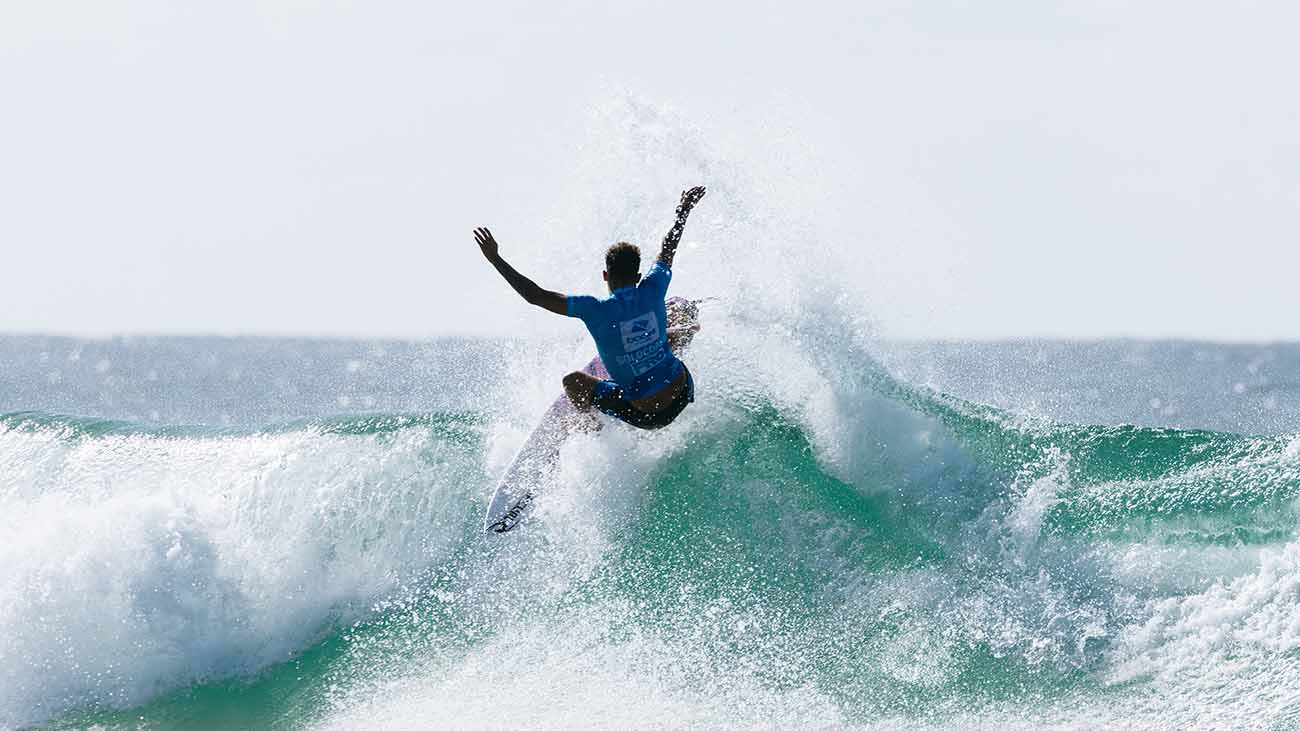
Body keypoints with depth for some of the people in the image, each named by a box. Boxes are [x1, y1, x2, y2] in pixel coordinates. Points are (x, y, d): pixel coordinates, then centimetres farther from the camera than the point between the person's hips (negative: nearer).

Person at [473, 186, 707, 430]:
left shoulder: (596, 311, -18)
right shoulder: (652, 291, -8)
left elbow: (535, 296, -17)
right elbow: (668, 250, 12)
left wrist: (495, 260, -11)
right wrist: (685, 209, 30)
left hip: (642, 415, -3)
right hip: (682, 396, 4)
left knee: (573, 381, 17)